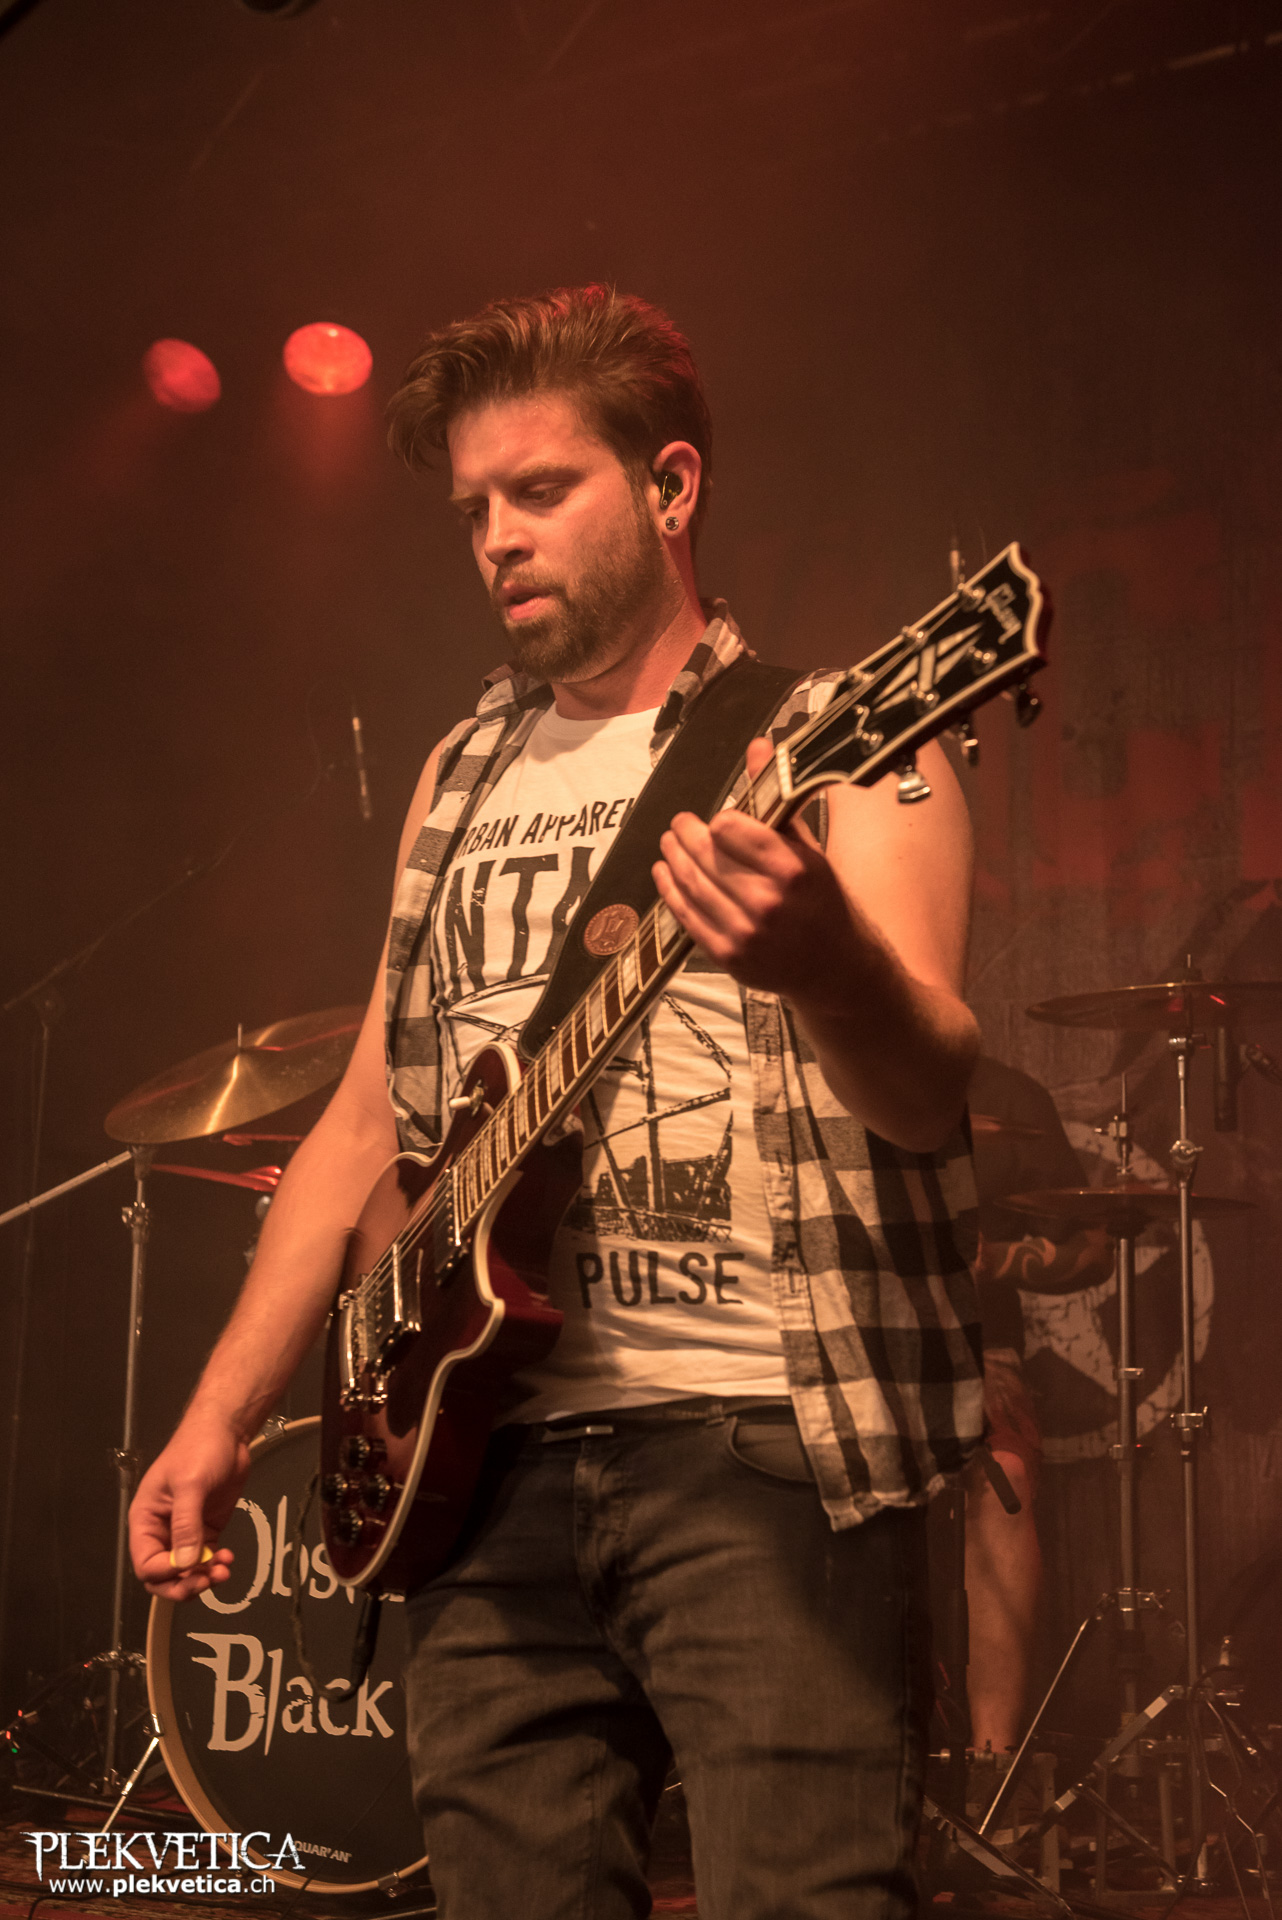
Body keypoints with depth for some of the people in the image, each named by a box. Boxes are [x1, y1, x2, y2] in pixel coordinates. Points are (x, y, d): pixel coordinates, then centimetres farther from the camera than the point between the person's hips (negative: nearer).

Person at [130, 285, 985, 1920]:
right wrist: (219, 1419, 13)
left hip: (764, 1437, -5)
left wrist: (822, 963, -38)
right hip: (488, 1448, 6)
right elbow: (369, 1114, 20)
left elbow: (927, 1094, -14)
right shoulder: (463, 775, 19)